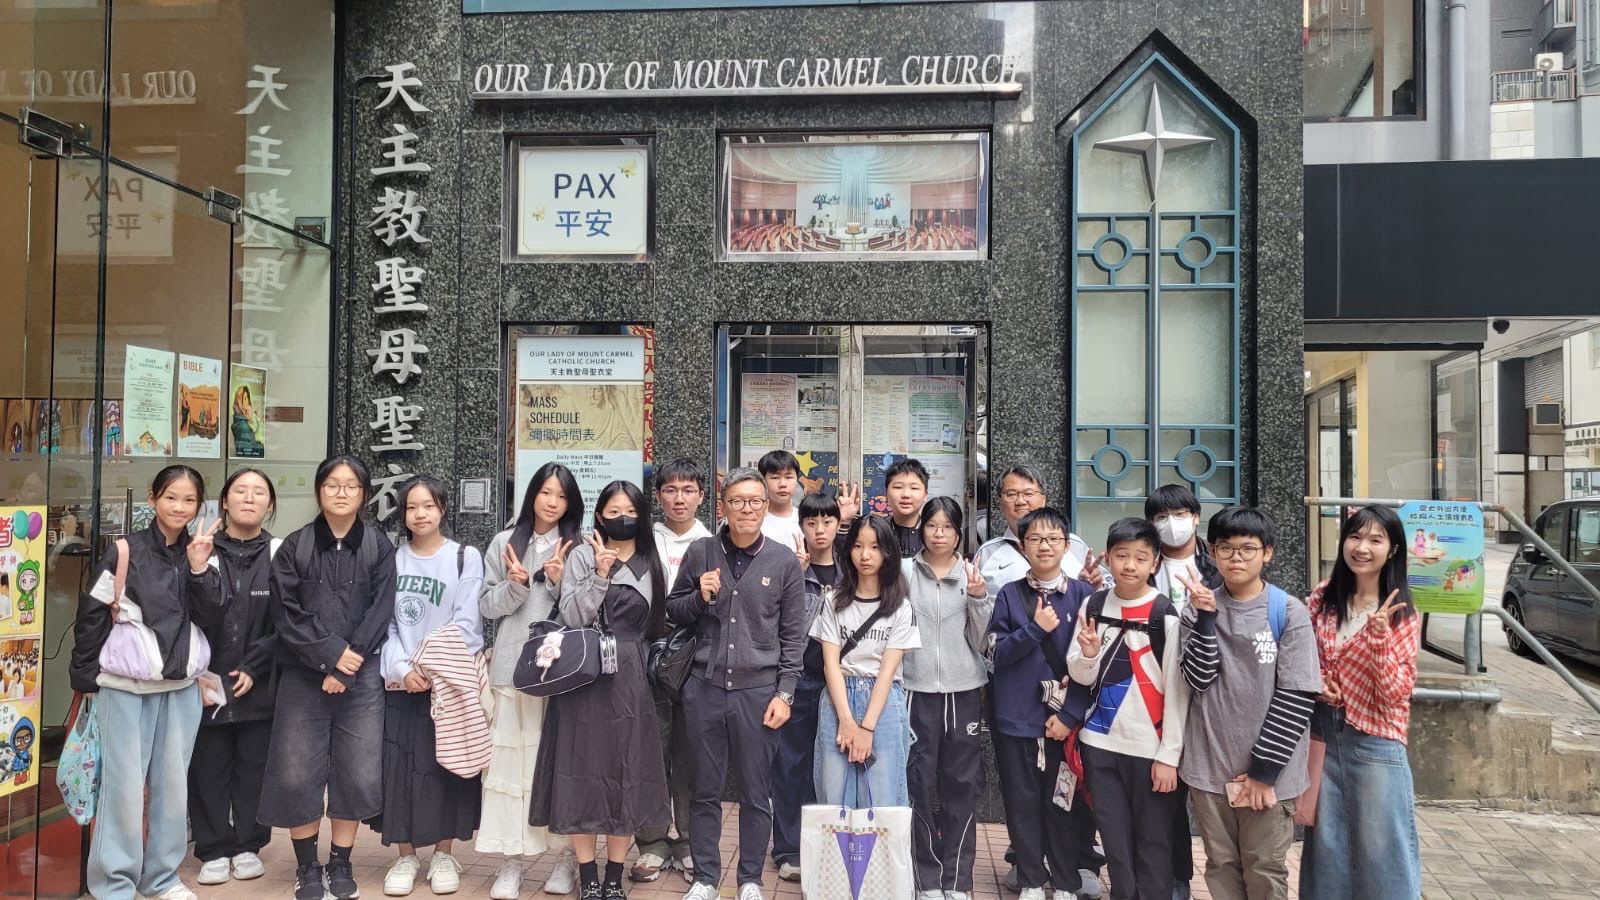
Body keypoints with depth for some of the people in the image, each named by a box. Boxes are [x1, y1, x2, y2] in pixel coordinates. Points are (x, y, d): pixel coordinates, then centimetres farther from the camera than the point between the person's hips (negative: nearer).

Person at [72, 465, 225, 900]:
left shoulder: (199, 553, 6)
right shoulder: (124, 551, -5)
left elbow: (211, 619, -1)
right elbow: (91, 615, -2)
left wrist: (199, 570, -13)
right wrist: (86, 676, -2)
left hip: (182, 685, 4)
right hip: (126, 684, -4)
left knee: (173, 781, 9)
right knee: (124, 783, -1)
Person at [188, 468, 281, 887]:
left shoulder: (279, 554, 0)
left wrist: (253, 668, -8)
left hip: (259, 684, -1)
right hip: (207, 680, 1)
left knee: (254, 765, 7)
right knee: (209, 766, 6)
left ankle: (248, 846, 20)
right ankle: (215, 849, 18)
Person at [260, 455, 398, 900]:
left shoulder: (379, 548, 3)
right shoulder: (293, 548, 3)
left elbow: (380, 613, -3)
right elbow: (286, 615, -3)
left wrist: (345, 668, -11)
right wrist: (330, 653, -14)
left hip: (360, 676, 0)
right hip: (303, 674, 0)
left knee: (357, 772, 3)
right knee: (298, 772, 2)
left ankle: (340, 862, 20)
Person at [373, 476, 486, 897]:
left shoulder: (465, 558, 0)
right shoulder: (391, 558, 8)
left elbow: (467, 624, -6)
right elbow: (383, 622, 2)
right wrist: (402, 669, -11)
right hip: (399, 683, 2)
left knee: (445, 768, 3)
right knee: (398, 768, 4)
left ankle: (444, 854, 18)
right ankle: (405, 856, 18)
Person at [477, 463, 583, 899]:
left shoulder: (577, 549, 5)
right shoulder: (505, 543, 7)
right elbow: (487, 606, 5)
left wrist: (560, 583, -15)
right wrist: (516, 585, -12)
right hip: (512, 666, 1)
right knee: (510, 759, 1)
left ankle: (567, 855, 15)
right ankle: (512, 859, 10)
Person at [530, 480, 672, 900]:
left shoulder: (652, 564, 11)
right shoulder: (582, 556, 0)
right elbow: (572, 618, -10)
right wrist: (600, 574, -18)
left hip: (632, 681, 3)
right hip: (586, 680, -3)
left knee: (629, 776, 5)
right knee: (585, 773, 1)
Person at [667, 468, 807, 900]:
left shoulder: (784, 560, -1)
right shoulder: (700, 553, 2)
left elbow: (793, 635, 2)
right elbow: (674, 610, 11)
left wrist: (784, 693, -3)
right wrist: (700, 597, -10)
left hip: (759, 691, -1)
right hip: (705, 688, 1)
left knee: (756, 795, 9)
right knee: (705, 792, 11)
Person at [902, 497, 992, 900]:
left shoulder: (973, 574, 5)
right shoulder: (905, 571, 0)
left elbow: (981, 640, 4)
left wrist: (979, 598, -10)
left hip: (963, 691, 1)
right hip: (916, 690, -1)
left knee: (961, 784, 6)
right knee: (920, 784, 2)